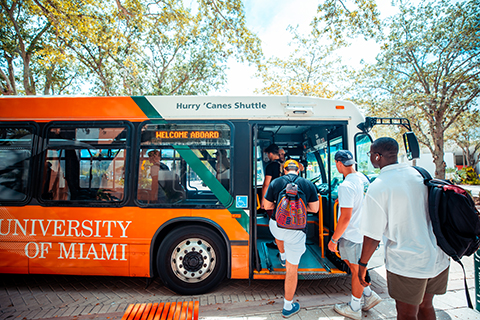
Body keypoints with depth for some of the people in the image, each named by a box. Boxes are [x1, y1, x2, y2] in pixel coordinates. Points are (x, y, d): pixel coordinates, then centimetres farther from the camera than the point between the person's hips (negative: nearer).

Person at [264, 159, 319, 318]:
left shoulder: (275, 182, -3)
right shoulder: (308, 184, -2)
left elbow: (267, 206, 2)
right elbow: (314, 209, 4)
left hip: (276, 225, 2)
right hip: (296, 231, -2)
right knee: (292, 268, 12)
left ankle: (282, 256, 68)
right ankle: (288, 307, 26)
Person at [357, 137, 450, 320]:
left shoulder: (377, 188, -21)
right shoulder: (420, 174, -1)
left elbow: (372, 236, -17)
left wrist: (362, 263, -2)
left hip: (407, 263, -6)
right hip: (438, 258, 6)